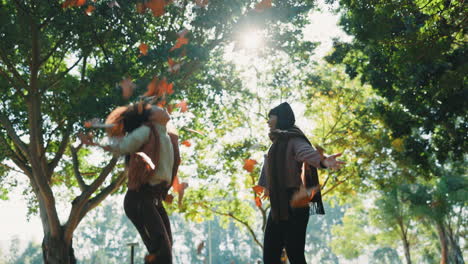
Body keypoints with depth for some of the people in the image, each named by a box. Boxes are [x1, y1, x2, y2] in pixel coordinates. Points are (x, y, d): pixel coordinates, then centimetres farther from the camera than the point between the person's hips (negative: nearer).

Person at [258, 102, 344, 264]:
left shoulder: (293, 140, -9)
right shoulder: (277, 142, 17)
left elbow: (306, 151, -32)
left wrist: (323, 161, -54)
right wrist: (266, 186, 52)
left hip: (294, 205, -9)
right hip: (278, 206, 9)